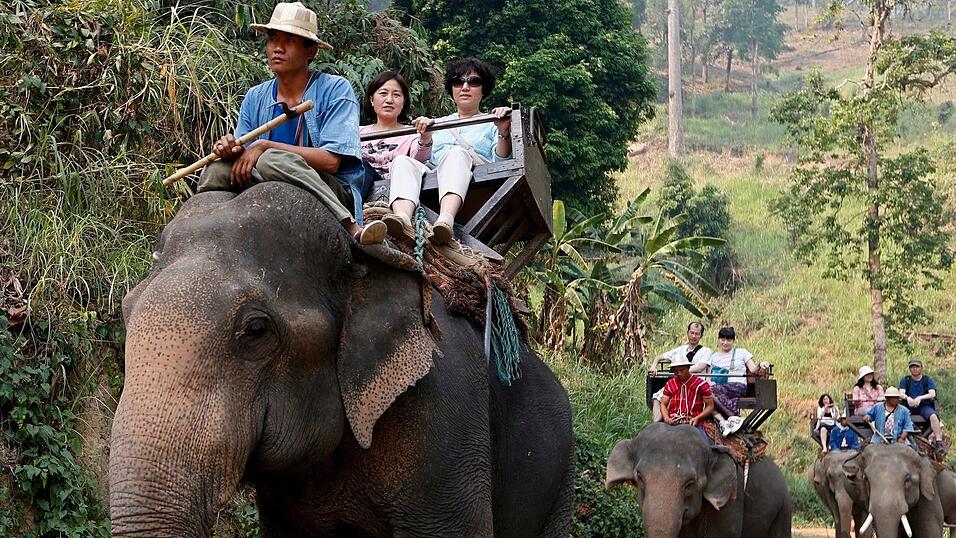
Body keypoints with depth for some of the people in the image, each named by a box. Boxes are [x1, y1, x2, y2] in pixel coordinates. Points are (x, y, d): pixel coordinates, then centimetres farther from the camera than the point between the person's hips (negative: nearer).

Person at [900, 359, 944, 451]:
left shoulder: (928, 380, 9)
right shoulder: (905, 380, 13)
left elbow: (932, 394, -6)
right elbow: (901, 393, -2)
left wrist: (920, 398, -24)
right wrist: (907, 397, -27)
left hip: (924, 406, -1)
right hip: (909, 407, 1)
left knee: (933, 416, -32)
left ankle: (939, 442, -34)